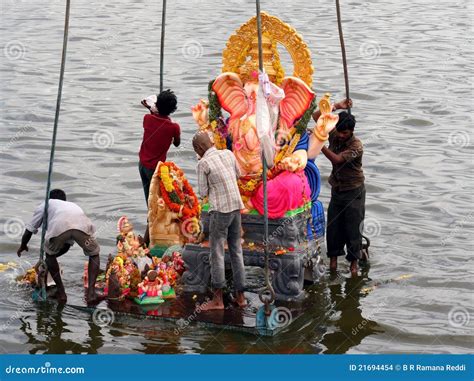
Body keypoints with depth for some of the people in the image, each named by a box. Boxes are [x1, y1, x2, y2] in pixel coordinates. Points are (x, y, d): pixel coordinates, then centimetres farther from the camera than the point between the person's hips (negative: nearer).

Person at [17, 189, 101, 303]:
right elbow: (68, 244, 49)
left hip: (59, 225, -2)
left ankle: (61, 293, 24)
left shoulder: (46, 204, 37)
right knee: (94, 254, 27)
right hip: (82, 224, 2)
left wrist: (23, 246, 59)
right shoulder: (73, 205, 46)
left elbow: (30, 229, 38)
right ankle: (91, 292, 10)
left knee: (50, 254, 27)